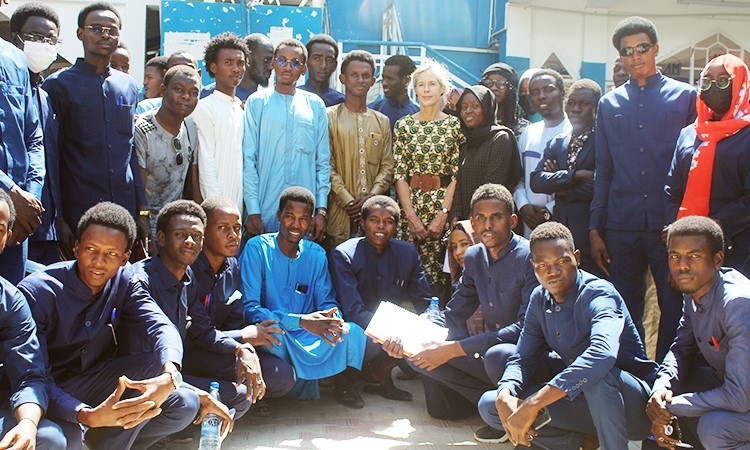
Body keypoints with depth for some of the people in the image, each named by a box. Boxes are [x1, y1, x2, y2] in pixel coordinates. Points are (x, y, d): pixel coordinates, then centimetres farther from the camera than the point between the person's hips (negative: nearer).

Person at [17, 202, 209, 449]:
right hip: (55, 395, -5)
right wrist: (88, 416, -44)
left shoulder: (124, 279, -6)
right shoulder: (35, 292, -21)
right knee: (152, 364, -26)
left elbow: (160, 326, -21)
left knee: (184, 406, -15)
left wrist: (169, 376, -44)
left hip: (96, 382, 5)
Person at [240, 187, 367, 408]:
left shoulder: (316, 254, 5)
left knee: (352, 331, -22)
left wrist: (332, 319, -20)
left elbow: (327, 301, 7)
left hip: (307, 340, 4)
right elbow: (249, 309, -17)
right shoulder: (257, 248, -10)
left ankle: (343, 385, 6)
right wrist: (300, 321, -30)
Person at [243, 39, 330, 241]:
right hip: (265, 211, -2)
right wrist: (253, 211, -7)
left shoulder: (315, 105, 9)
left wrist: (321, 209, 1)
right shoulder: (257, 102, 3)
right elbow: (248, 159, 0)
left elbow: (323, 161, 9)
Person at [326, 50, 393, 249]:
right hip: (340, 212, -3)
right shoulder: (329, 117, 3)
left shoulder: (382, 121, 16)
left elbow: (387, 166, 9)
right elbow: (327, 166, -4)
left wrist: (371, 197, -7)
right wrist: (348, 201, -11)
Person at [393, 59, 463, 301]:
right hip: (411, 202, 1)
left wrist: (443, 214, -9)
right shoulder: (404, 125, 5)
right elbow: (399, 174, 2)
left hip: (444, 202, -1)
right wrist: (411, 215, -8)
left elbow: (457, 174, -1)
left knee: (440, 269, -2)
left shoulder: (454, 125, 3)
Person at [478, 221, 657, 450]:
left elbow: (603, 354, -40)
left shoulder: (598, 293, -21)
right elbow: (523, 359, 4)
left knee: (597, 376, -40)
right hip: (585, 400, 6)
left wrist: (533, 404, -43)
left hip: (632, 399, -6)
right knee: (489, 404, -5)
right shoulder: (539, 299, 1)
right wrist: (504, 397, -20)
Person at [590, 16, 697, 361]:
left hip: (670, 224, -2)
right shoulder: (609, 104, 12)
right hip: (622, 226, 2)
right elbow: (603, 171, 12)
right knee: (625, 310, 10)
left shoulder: (685, 96, 5)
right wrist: (594, 229, 7)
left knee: (675, 309, 2)